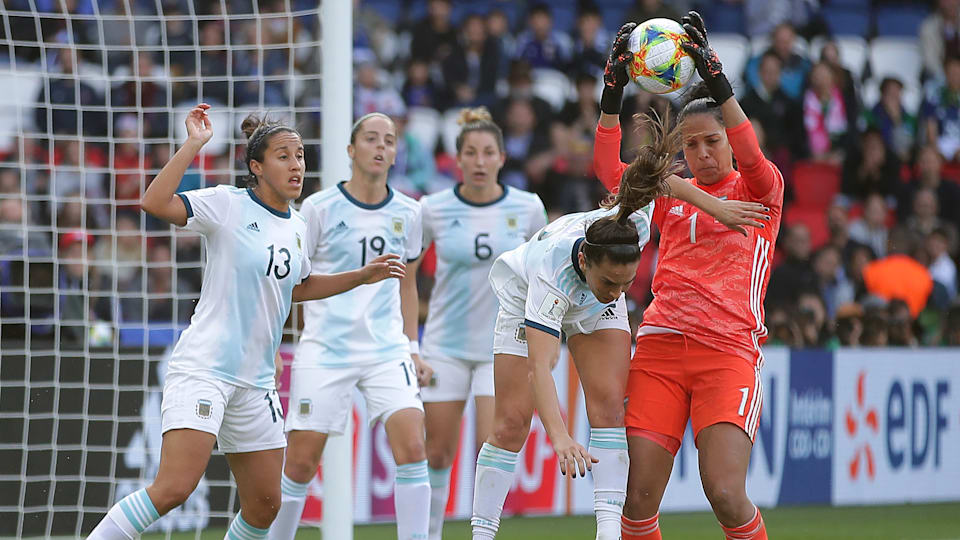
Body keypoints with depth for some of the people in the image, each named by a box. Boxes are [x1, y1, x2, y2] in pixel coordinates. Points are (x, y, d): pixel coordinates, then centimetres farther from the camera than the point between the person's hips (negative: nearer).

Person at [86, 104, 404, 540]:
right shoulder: (228, 205, -8)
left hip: (256, 381, 7)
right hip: (202, 369, -7)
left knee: (264, 504, 7)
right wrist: (194, 144, -24)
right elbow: (154, 203, -23)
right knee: (174, 488, -21)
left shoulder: (297, 226, 12)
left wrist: (363, 275, 25)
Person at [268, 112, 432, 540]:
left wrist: (412, 349, 15)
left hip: (387, 349, 2)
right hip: (324, 349, -2)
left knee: (411, 446, -15)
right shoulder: (319, 208, -2)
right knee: (300, 461, -3)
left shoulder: (406, 213, 9)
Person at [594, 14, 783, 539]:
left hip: (728, 352, -4)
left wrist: (715, 78, -23)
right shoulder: (671, 194, 20)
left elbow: (751, 158, -13)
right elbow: (610, 172, 9)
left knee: (726, 495, -19)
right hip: (658, 348, 4)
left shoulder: (758, 191, 8)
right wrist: (612, 94, -3)